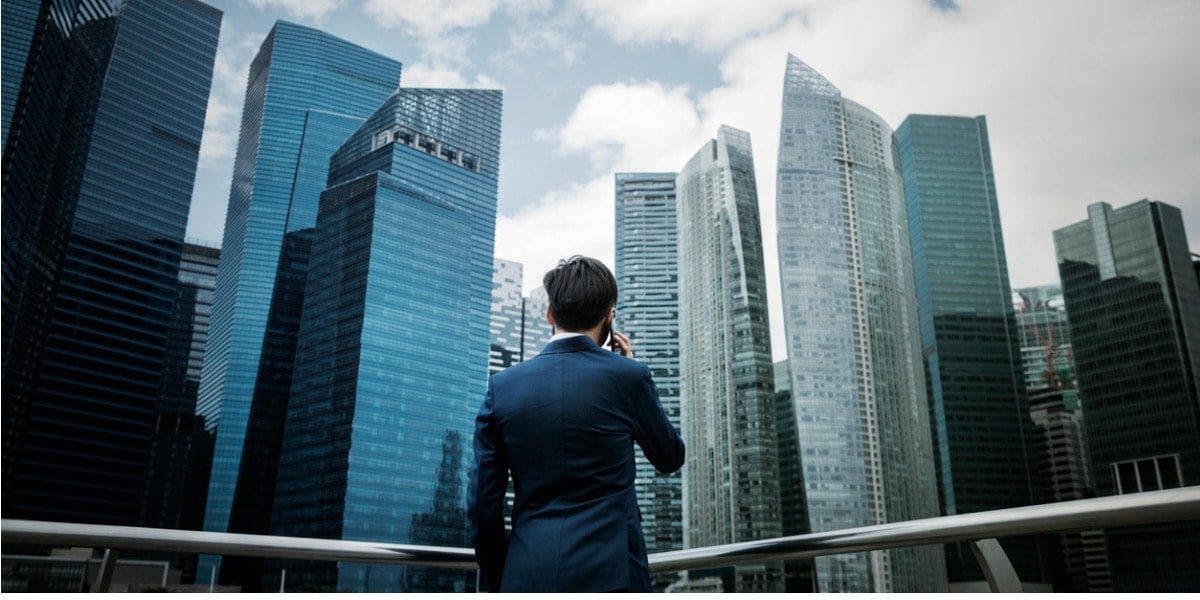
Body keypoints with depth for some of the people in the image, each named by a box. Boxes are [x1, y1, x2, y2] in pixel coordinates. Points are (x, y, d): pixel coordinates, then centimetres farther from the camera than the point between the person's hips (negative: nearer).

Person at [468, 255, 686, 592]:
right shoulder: (628, 376, -3)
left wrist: (496, 581, 16)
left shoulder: (503, 386, 2)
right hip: (610, 573, -2)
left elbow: (483, 502, 3)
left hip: (528, 575, 2)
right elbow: (671, 458, 14)